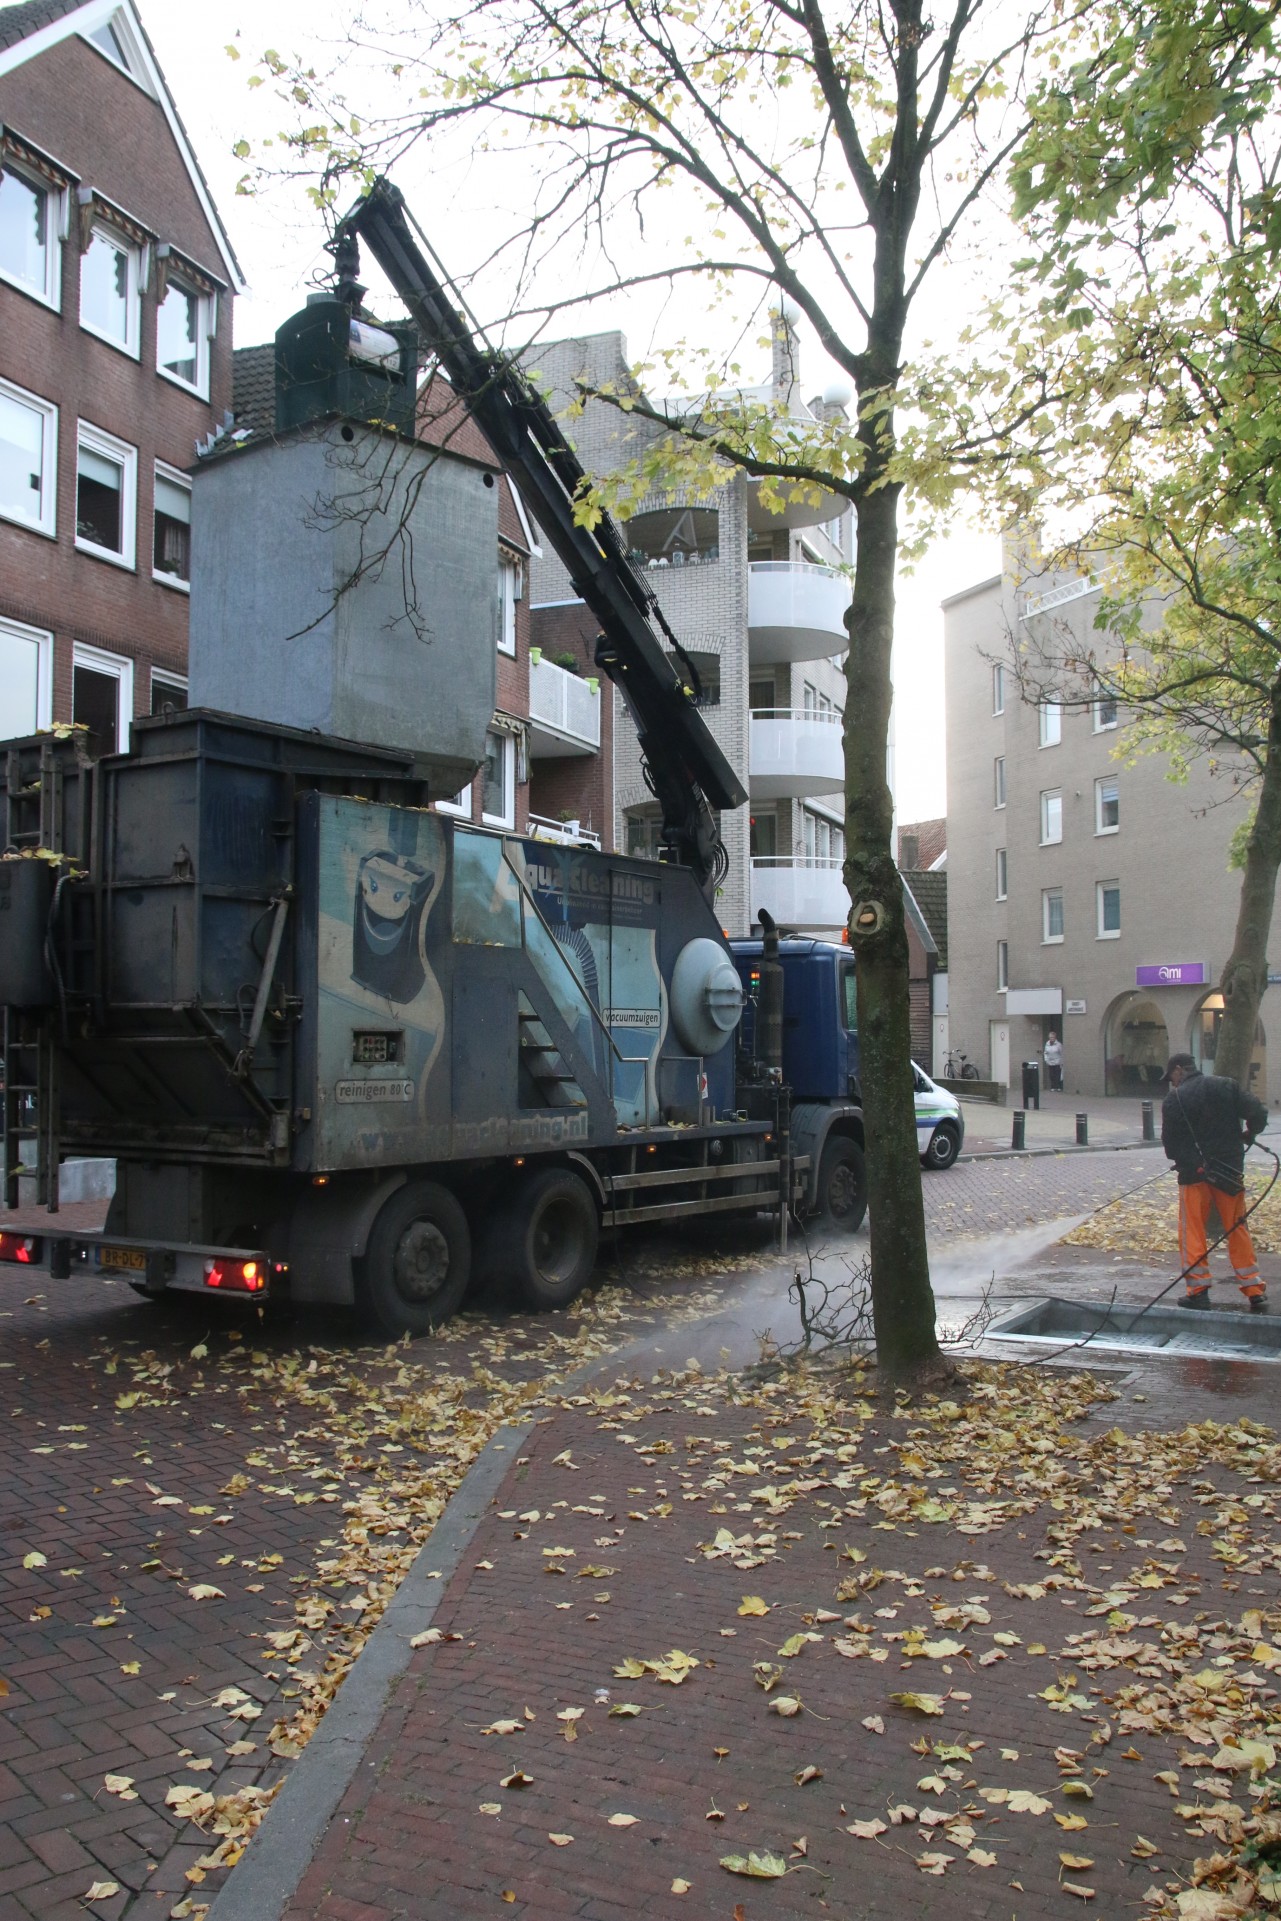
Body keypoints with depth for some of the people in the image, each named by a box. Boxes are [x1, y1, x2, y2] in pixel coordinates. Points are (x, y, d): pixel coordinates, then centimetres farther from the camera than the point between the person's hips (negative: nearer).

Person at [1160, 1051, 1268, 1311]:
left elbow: (1169, 1143, -3)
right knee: (1238, 1231, 9)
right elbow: (1258, 1113, -4)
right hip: (1230, 1170, 3)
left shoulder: (1174, 1099, -5)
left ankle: (1198, 1290, 3)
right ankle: (1255, 1292, 10)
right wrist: (1248, 1136, 15)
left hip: (1194, 1173, -3)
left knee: (1192, 1232, 5)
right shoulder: (1226, 1086, 3)